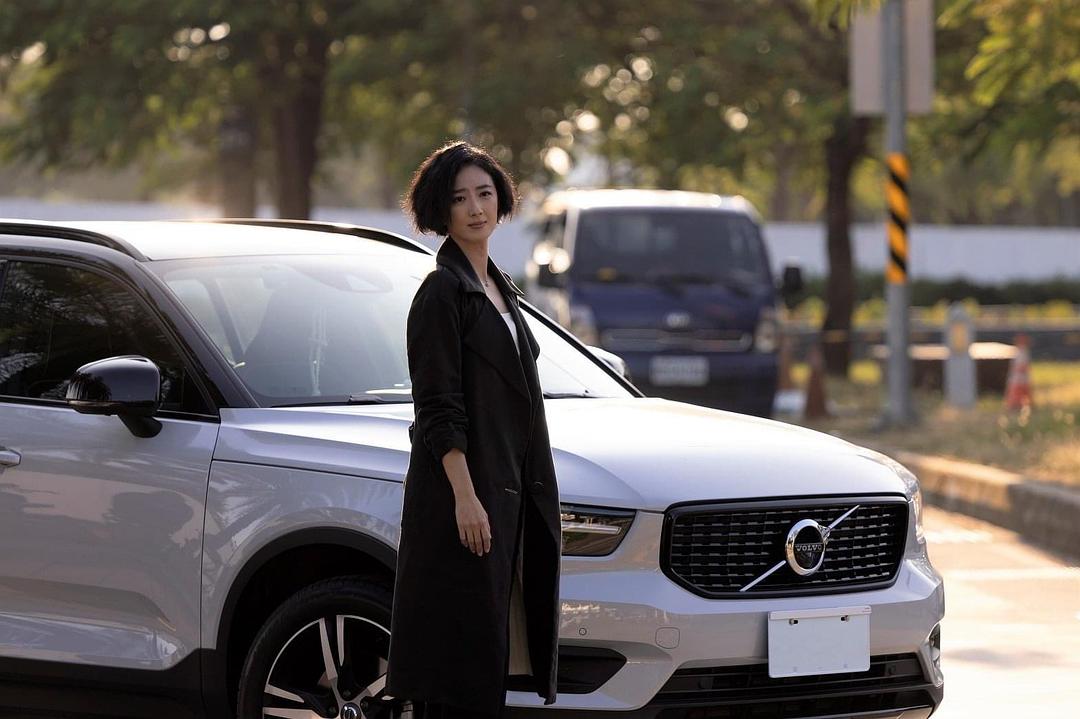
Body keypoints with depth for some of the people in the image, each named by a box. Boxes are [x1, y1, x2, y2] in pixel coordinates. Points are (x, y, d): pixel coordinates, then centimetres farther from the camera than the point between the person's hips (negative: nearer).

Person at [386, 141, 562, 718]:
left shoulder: (498, 287, 17)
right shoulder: (442, 291, -10)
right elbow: (439, 409, -15)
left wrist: (532, 492, 19)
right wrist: (465, 495, -22)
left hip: (511, 491, 9)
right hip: (462, 483, -9)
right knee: (462, 646, -9)